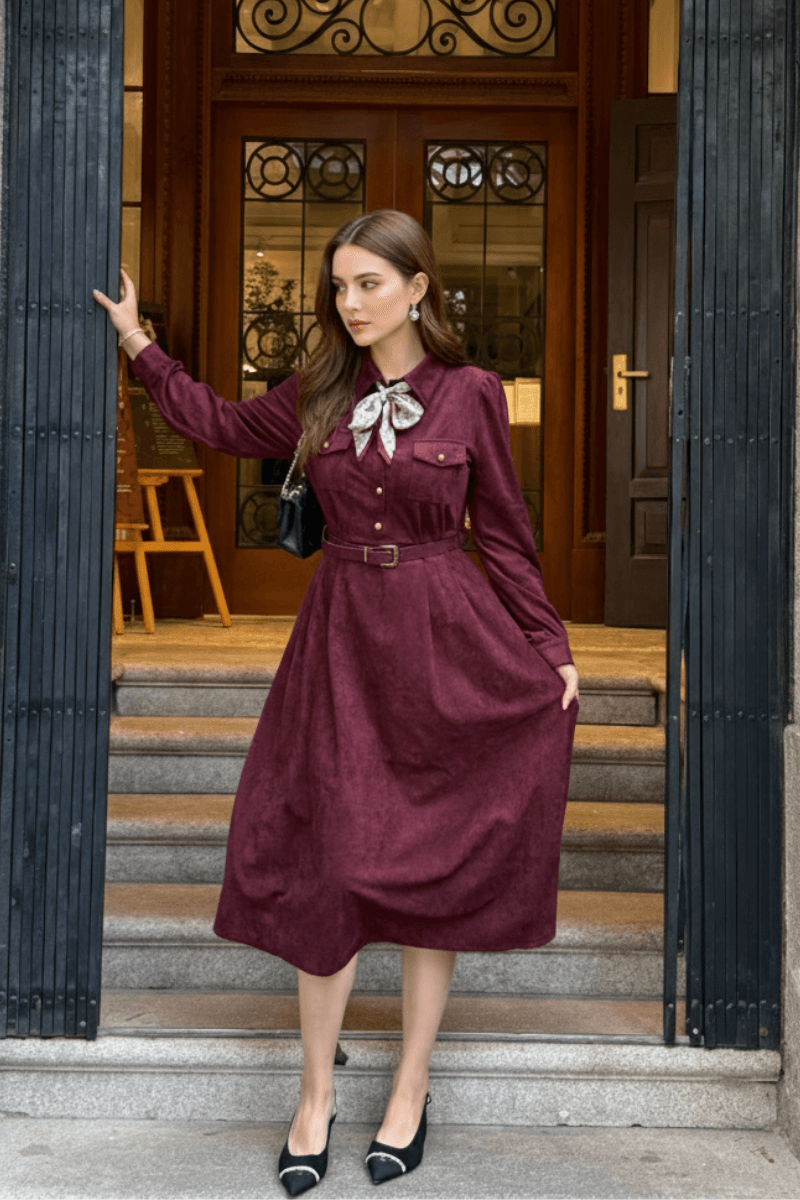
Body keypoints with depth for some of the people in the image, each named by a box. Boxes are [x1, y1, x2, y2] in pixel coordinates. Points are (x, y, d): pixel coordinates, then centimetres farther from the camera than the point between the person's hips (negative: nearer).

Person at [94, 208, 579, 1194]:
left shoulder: (470, 394, -3)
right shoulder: (321, 395, 5)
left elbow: (503, 533, 3)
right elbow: (223, 424, 20)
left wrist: (551, 648, 3)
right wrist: (138, 345, 18)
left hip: (445, 636, -2)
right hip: (341, 638, 3)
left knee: (434, 861, 5)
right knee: (327, 863, 2)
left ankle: (410, 1089, 19)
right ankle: (316, 1094, 16)